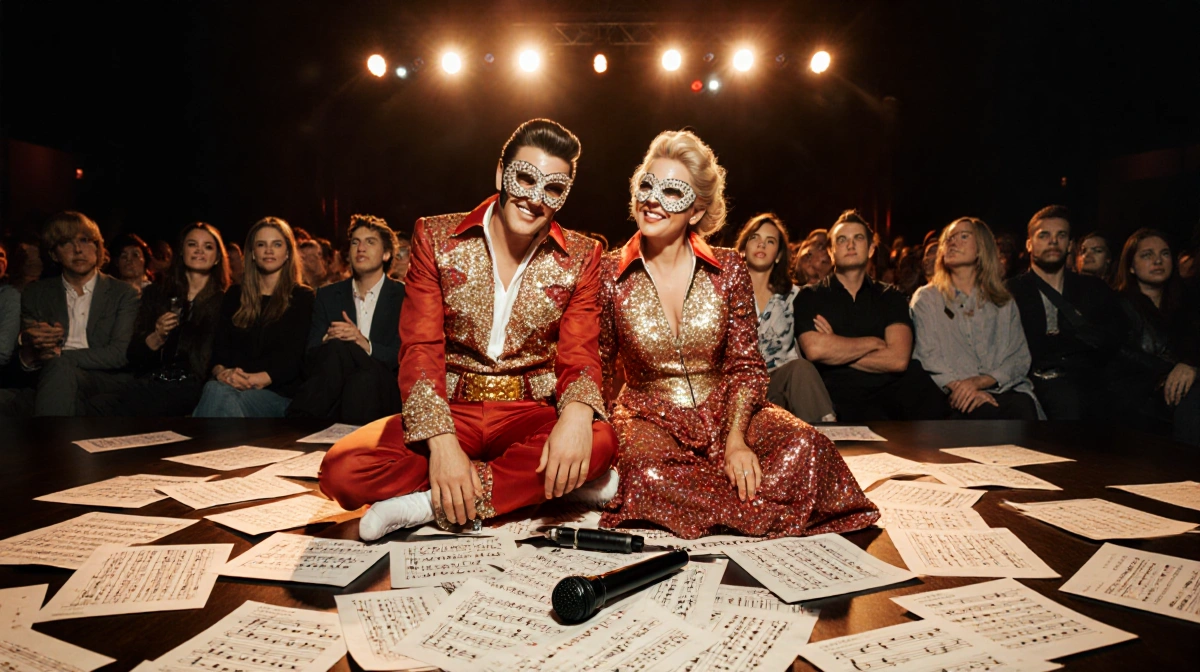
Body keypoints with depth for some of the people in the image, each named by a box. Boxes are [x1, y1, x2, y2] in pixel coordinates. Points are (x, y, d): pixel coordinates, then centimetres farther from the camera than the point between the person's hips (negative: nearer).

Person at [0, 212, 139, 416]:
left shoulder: (124, 294, 10)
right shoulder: (35, 293, 19)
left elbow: (120, 354, -2)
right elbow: (22, 361, 13)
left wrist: (60, 355, -10)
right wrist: (28, 350, -11)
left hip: (107, 382, -1)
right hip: (49, 380, 2)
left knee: (59, 368, -35)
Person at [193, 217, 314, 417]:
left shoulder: (303, 297, 8)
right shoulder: (235, 295, 21)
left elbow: (294, 356, -5)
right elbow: (219, 345, 11)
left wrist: (258, 379, -22)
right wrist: (220, 371, -13)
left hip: (278, 393, -3)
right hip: (231, 386, 3)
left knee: (218, 394, -35)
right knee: (214, 388, -35)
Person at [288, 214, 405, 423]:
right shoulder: (328, 295, 18)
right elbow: (310, 353, 9)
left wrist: (367, 345, -19)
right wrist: (328, 342, -15)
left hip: (384, 393, -2)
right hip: (336, 391, 2)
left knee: (364, 378, -39)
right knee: (338, 347, -32)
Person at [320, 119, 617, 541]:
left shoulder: (581, 258, 2)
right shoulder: (436, 238, 0)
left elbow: (579, 356, -2)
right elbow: (420, 349, -6)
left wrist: (577, 412, -28)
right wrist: (441, 441, -22)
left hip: (530, 414, 0)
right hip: (450, 411, 0)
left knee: (600, 442, -33)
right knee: (343, 470, -25)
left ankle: (433, 504, -21)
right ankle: (537, 484, -19)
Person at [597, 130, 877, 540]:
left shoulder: (728, 269, -2)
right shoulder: (609, 275, -5)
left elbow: (744, 366, -1)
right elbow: (598, 372, 2)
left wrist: (736, 438, -16)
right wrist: (602, 438, -13)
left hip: (723, 411, 2)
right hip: (648, 417, -1)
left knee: (806, 446, -25)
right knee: (647, 474, -35)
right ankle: (753, 511, -10)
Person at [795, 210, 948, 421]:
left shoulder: (890, 297, 15)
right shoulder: (810, 297, 9)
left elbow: (898, 359, -3)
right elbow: (814, 349, -12)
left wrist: (836, 351, -3)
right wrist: (873, 343, -1)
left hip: (892, 388, 4)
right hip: (841, 394, -4)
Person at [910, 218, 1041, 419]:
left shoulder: (1004, 302, 19)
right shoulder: (926, 298, 12)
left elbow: (1020, 358, 8)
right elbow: (927, 357, 0)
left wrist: (979, 381, -12)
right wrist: (960, 387, -18)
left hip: (1003, 391, 3)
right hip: (958, 400, -3)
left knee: (1022, 406, -32)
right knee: (987, 411, -36)